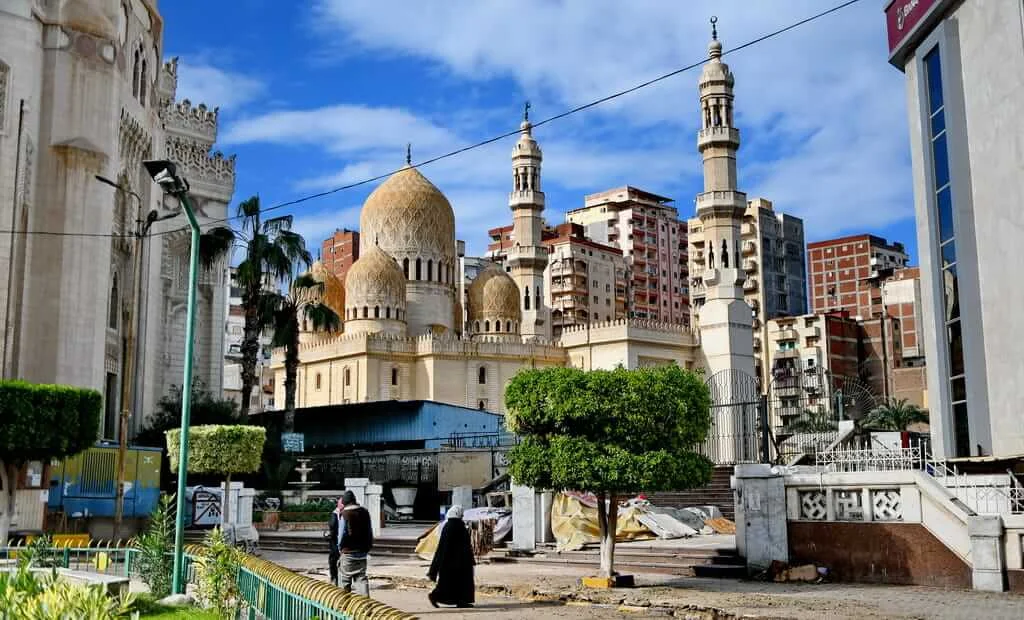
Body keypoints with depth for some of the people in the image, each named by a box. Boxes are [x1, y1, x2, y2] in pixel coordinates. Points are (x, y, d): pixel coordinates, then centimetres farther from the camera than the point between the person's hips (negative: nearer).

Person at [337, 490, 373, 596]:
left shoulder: (345, 514, -12)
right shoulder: (365, 512, 4)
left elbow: (342, 533, -10)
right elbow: (370, 531, 10)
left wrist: (340, 547, 5)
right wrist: (369, 547, 18)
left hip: (348, 551, -4)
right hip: (362, 551, 4)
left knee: (346, 578, 10)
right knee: (361, 577, 6)